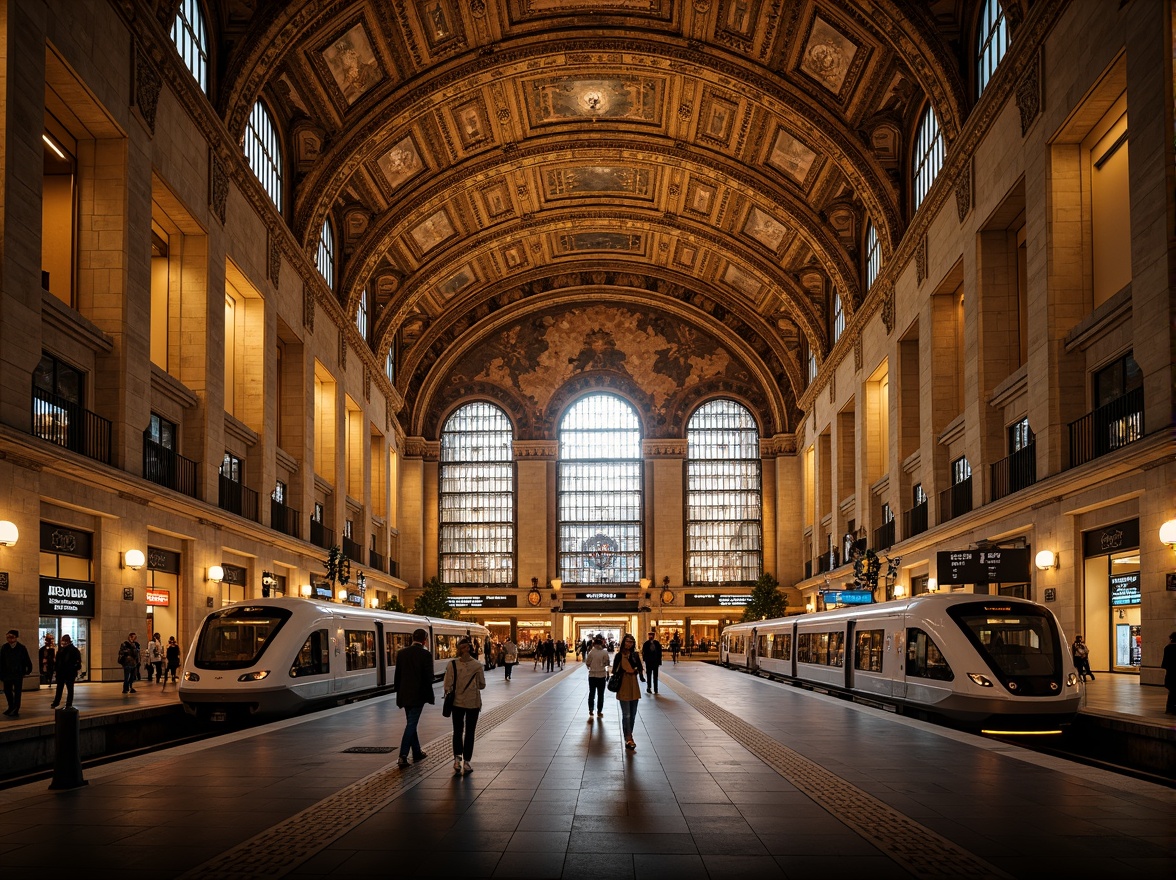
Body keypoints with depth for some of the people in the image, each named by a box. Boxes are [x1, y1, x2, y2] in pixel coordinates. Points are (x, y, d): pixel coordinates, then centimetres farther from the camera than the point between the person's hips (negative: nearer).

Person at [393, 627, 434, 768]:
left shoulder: (401, 653, 4)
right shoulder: (425, 654, -11)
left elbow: (397, 675, 8)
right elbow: (428, 677, -11)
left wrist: (399, 693, 16)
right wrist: (428, 696, -1)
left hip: (404, 695, 5)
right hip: (418, 695, -5)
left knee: (411, 723, 17)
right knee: (411, 724, -4)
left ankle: (417, 753, 26)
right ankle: (403, 756, -12)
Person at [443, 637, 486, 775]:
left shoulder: (452, 665, -14)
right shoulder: (477, 666, -12)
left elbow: (447, 686, -10)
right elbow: (482, 685, -1)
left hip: (457, 702, 0)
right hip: (473, 703, 0)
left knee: (457, 731, 14)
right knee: (469, 732, 10)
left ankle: (457, 759, -1)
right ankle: (466, 763, 10)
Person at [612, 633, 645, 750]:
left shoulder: (635, 655, 5)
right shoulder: (619, 655, -7)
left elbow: (639, 667, 8)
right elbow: (614, 670, -6)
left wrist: (641, 675, -10)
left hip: (634, 686, 5)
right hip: (623, 686, -5)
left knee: (633, 714, 12)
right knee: (626, 714, -5)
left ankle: (629, 735, 24)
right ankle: (628, 739, -4)